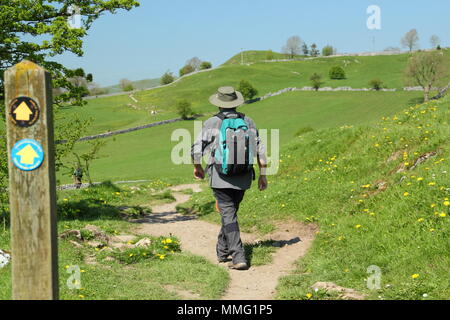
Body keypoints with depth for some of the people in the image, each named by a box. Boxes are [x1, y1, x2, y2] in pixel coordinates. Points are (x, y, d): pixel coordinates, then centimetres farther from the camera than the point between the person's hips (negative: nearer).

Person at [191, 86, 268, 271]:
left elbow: (197, 149, -3)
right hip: (243, 179, 4)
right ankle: (222, 251, 32)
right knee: (230, 212, 21)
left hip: (220, 178, -4)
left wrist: (197, 168, 15)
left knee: (229, 215, -3)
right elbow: (260, 150, 5)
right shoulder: (248, 122, 5)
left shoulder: (212, 123, -6)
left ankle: (238, 257, -13)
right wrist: (263, 175, 12)